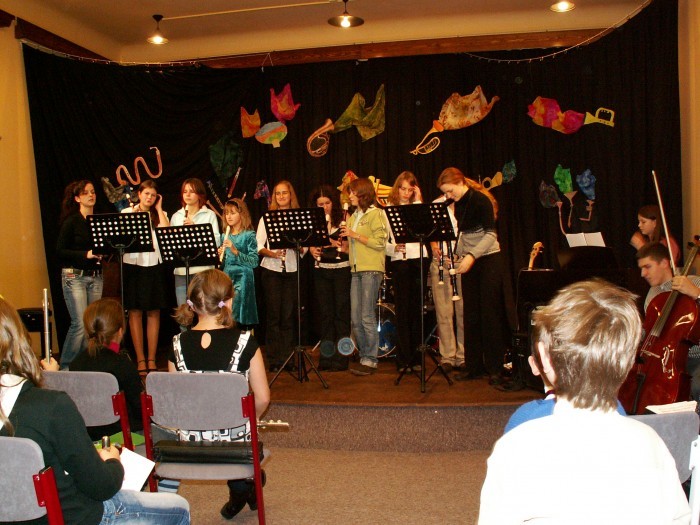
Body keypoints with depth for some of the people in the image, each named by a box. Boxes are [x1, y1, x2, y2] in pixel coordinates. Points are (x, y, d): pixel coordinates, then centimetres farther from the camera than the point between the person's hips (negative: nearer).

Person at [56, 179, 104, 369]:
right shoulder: (71, 221, -5)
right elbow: (60, 251, -8)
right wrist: (86, 254, -18)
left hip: (95, 276, 5)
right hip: (74, 276, -5)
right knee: (80, 323, -11)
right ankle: (65, 367, 3)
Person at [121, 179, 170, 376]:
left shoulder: (160, 215, 10)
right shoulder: (127, 212, 8)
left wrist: (159, 209, -2)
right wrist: (134, 215, -5)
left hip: (154, 267, 1)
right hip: (132, 265, -1)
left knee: (153, 313, 3)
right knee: (135, 313, 0)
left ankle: (152, 360, 10)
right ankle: (140, 360, 6)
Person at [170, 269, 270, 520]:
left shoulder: (178, 345, -8)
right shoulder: (244, 342, -16)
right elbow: (262, 399, -9)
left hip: (190, 441, 3)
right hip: (235, 439, -3)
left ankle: (239, 490, 39)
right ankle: (245, 486, 34)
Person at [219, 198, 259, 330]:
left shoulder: (249, 235, -3)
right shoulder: (225, 236, 14)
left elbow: (254, 262, -12)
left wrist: (236, 251, -19)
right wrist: (220, 255, -2)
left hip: (242, 279, -5)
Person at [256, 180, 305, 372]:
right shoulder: (267, 218, 6)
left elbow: (304, 249, 5)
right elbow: (258, 246, 1)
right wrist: (272, 253, -17)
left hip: (292, 270, 1)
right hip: (271, 270, -1)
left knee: (288, 315, 2)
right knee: (273, 315, 0)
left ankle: (287, 358, 9)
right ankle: (274, 360, 6)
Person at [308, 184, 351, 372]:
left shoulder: (344, 217, -4)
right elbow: (311, 244, 14)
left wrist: (336, 244, -24)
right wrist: (313, 250, -6)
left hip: (342, 270, -4)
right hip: (321, 270, 4)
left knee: (341, 313, 0)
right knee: (325, 313, 8)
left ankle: (341, 358, 7)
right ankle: (326, 357, 16)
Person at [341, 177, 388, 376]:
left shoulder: (375, 213, -4)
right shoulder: (354, 216, 19)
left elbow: (380, 243, -13)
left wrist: (355, 235, -14)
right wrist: (346, 236, 5)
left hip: (371, 270, -8)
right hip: (356, 270, 8)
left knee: (367, 317, -6)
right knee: (355, 319, 7)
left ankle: (370, 361, 1)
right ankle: (364, 357, 16)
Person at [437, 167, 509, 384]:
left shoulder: (480, 200, -15)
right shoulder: (458, 204, 8)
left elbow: (490, 234, -20)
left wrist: (472, 256, -29)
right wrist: (458, 254, 4)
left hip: (489, 260, -7)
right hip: (470, 262, 7)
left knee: (490, 314, -4)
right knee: (471, 315, 7)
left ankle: (495, 368, 3)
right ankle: (474, 366, 14)